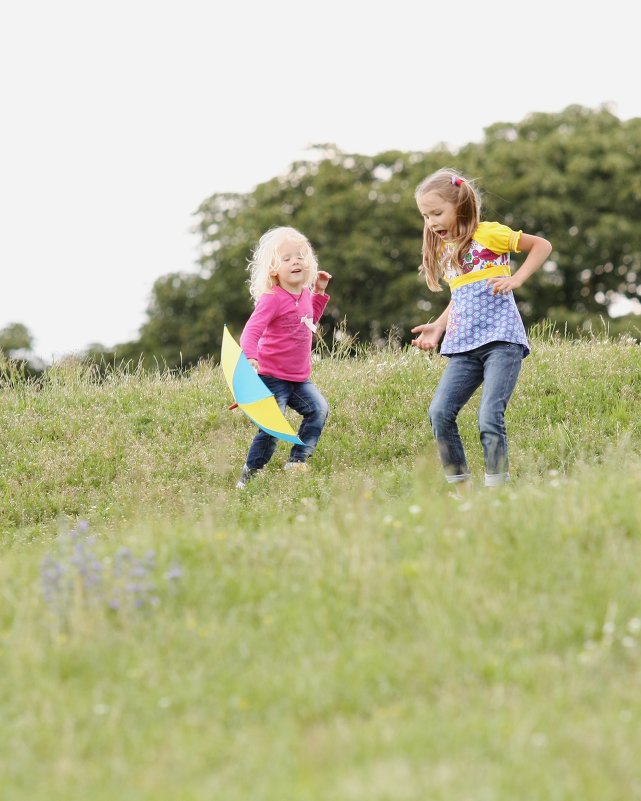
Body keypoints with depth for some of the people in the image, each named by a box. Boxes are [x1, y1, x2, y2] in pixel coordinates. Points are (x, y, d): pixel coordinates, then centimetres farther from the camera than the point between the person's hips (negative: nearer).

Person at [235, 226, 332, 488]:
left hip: (299, 377, 8)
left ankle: (296, 461, 7)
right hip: (272, 376, -8)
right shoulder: (272, 299, -18)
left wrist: (319, 293, 20)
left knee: (319, 409, -5)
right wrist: (250, 358, -46)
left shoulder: (305, 294, 7)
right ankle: (249, 475, 3)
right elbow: (251, 331, -28)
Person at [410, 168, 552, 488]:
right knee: (440, 413, -8)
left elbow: (542, 245, 2)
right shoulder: (444, 251, 18)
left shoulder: (489, 234, -2)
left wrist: (516, 279, -10)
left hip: (501, 339, -7)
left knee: (489, 417, -17)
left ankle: (496, 488, -9)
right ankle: (459, 484, 2)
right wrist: (438, 327, 14)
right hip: (463, 347, 7)